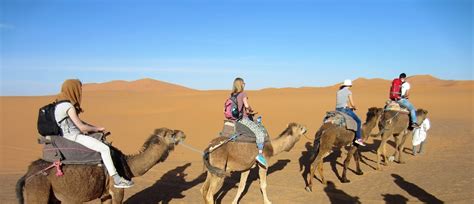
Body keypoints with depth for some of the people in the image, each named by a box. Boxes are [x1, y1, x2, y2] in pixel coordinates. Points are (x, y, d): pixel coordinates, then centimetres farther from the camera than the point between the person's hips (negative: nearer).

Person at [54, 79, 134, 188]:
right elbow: (82, 127, -18)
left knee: (103, 144, 19)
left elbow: (79, 122, 17)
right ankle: (117, 180, -16)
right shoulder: (68, 106, -18)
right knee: (104, 148, -17)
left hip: (70, 135, 11)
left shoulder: (63, 104, 12)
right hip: (73, 136, -11)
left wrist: (95, 128, 8)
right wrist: (97, 129, -2)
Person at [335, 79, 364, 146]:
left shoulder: (338, 92, 16)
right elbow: (352, 104, -6)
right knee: (358, 121, 5)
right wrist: (354, 107, 17)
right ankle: (358, 138, 0)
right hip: (345, 109, -6)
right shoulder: (349, 92, -3)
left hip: (337, 110, 7)